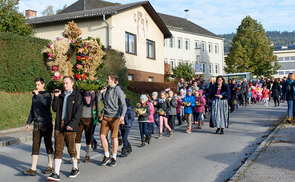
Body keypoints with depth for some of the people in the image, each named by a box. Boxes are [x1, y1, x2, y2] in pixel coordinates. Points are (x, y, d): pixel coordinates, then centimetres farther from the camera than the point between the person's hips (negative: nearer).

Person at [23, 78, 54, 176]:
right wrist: (28, 122, 17)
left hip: (46, 124, -5)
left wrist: (38, 94, -20)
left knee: (48, 145, 4)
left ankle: (50, 166, 16)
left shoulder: (47, 94, -3)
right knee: (35, 146, 1)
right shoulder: (34, 96, 14)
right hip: (37, 125, 5)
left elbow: (46, 103, -25)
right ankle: (33, 169, 2)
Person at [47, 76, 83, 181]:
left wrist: (72, 124, -17)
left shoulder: (77, 96, -1)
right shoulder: (61, 95, 14)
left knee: (71, 149, 7)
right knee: (58, 150, 1)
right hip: (59, 126, 4)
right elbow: (54, 109, 12)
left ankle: (75, 168, 27)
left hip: (70, 127, -4)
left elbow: (79, 112, -8)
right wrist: (56, 97, 1)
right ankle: (56, 173, 1)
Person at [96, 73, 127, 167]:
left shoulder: (118, 91, -6)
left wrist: (122, 116, -27)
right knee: (102, 135, -2)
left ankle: (114, 157, 15)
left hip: (115, 117, -5)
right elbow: (97, 101, 15)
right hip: (106, 117, 5)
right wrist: (100, 93, -2)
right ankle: (107, 156, 13)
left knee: (114, 137, 1)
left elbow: (123, 105, -11)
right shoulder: (106, 90, 11)